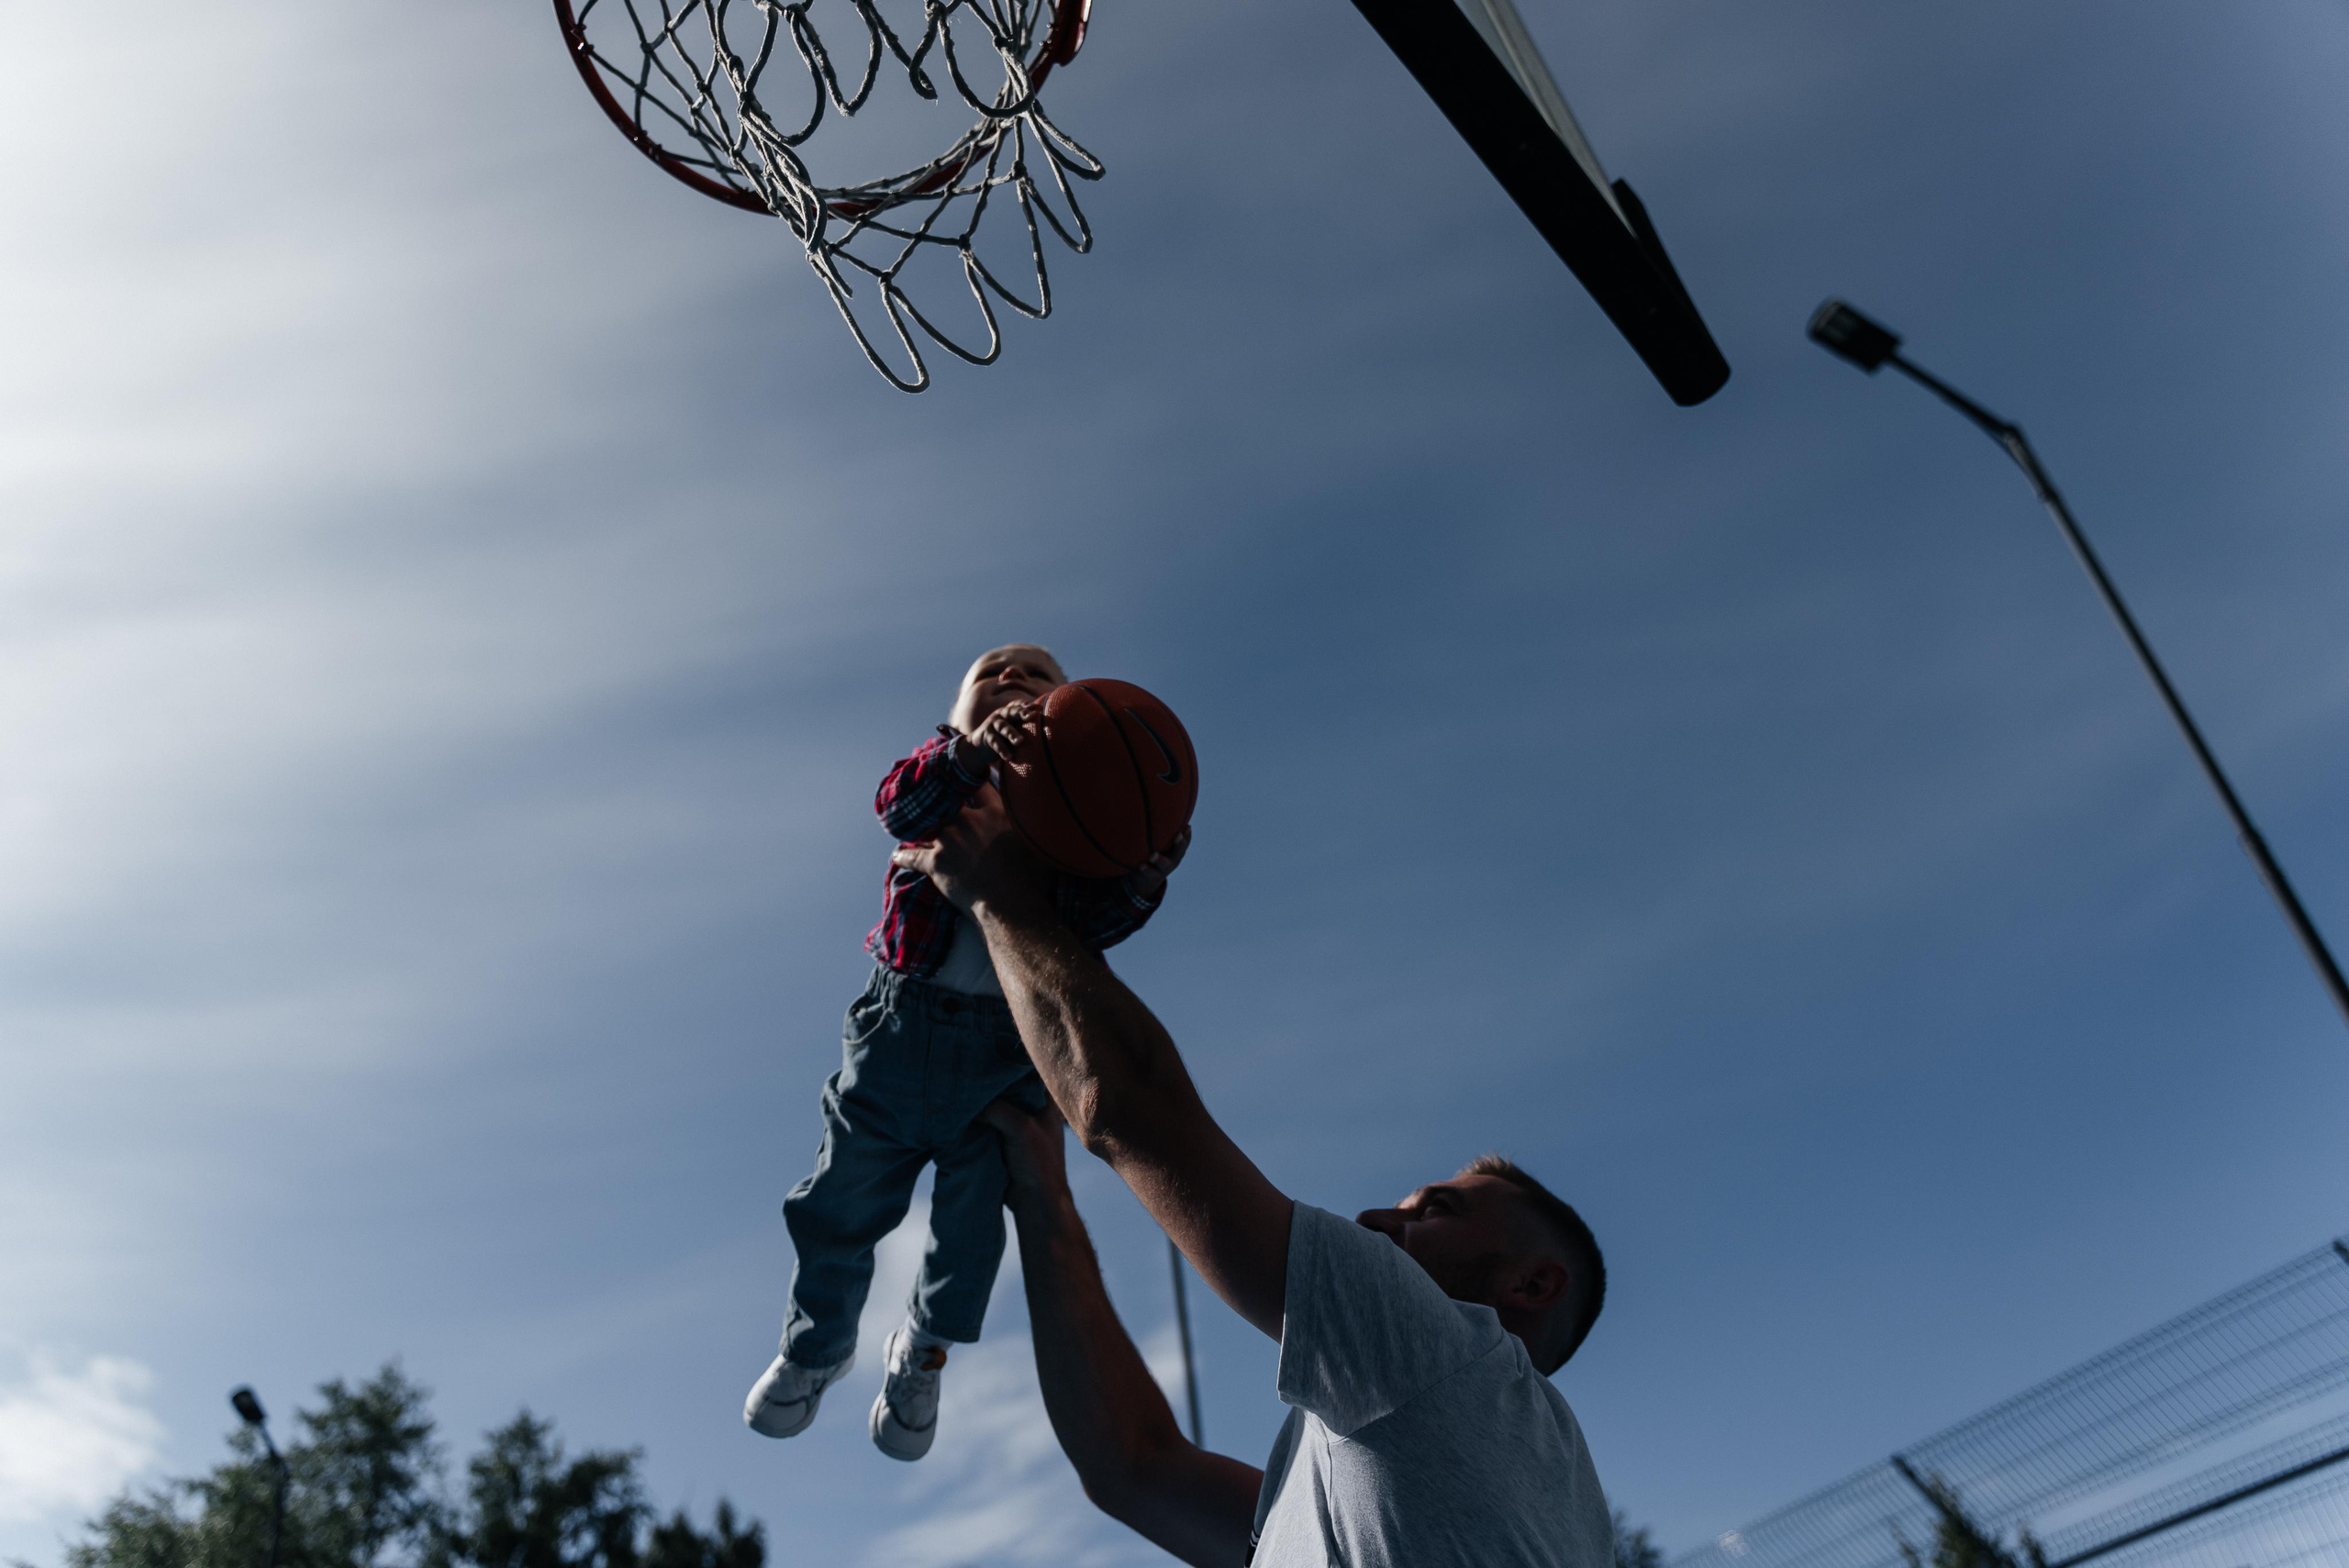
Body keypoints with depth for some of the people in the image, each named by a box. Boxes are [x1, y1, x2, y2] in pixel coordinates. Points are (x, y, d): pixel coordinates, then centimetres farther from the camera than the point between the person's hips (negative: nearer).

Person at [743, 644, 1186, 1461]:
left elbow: (1089, 926, -10)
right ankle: (817, 1345, 45)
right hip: (904, 1021, 0)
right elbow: (899, 806, -20)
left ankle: (921, 1354, 45)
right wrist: (972, 752, -38)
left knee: (974, 1226, 13)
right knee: (839, 1208, 15)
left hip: (1012, 1046, 0)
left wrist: (1144, 880, -30)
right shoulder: (948, 766, 3)